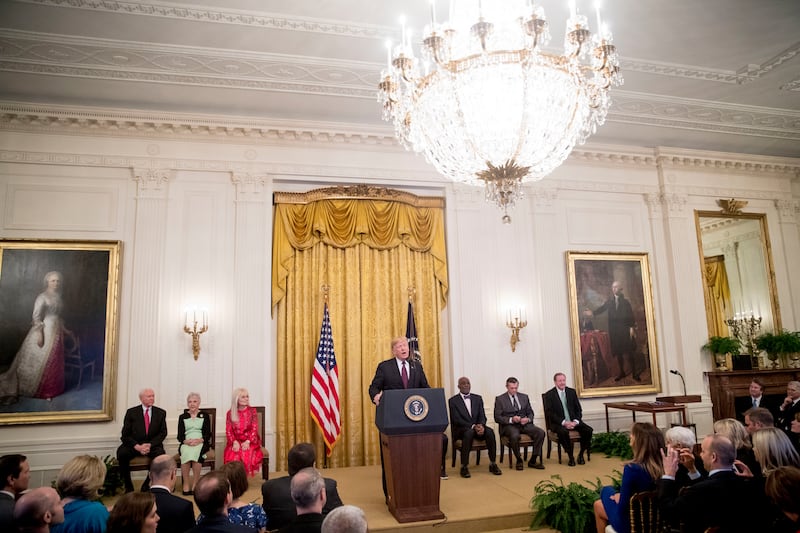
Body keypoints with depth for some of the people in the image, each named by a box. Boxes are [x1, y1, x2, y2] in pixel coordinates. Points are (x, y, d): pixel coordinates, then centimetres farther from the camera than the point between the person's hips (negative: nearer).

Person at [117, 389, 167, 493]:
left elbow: (163, 433, 2)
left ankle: (147, 484, -11)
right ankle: (128, 485, -11)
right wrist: (137, 446, -18)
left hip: (153, 445, 0)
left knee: (160, 454, -31)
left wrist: (150, 444, -15)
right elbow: (125, 434, -2)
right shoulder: (131, 412, 4)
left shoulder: (161, 413, 7)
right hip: (134, 444, 0)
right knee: (121, 453, -30)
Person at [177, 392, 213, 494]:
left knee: (196, 452, -36)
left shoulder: (204, 416, 16)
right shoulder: (182, 417, 19)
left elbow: (207, 434, 6)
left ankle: (195, 484, -28)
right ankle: (185, 484, -28)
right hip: (186, 444, 1)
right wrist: (186, 441, -12)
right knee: (186, 452, -35)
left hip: (201, 444, -1)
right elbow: (180, 436, 10)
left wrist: (199, 440, -15)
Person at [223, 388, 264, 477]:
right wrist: (234, 442, -14)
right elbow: (228, 431, 3)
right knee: (232, 456, -30)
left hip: (250, 441, -1)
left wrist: (247, 442, -16)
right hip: (236, 441, 1)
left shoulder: (252, 411, 4)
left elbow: (254, 429, -1)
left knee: (248, 454, -32)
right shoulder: (230, 413, 8)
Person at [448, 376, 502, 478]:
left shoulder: (478, 398, 13)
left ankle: (493, 464, -18)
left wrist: (481, 425, -18)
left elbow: (482, 416, 6)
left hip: (477, 427, 4)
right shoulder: (453, 401, 0)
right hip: (461, 429, -4)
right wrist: (472, 426, -22)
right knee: (469, 432, -37)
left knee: (490, 431, -27)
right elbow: (457, 420, -9)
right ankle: (464, 467, -31)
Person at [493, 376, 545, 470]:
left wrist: (528, 419, -8)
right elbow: (497, 417, -4)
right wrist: (511, 419, -19)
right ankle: (519, 460, -11)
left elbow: (530, 413, 17)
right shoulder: (500, 399, 2)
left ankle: (532, 461, -9)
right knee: (514, 436, -38)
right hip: (509, 425, -4)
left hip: (524, 424, 4)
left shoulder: (524, 397, 15)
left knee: (541, 432, -22)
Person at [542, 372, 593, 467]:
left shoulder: (572, 392, 10)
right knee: (563, 432, -36)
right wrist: (564, 422, -20)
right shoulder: (549, 395, -2)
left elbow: (578, 409, 10)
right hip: (558, 423, -4)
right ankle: (571, 457, -14)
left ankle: (581, 454, 0)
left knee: (588, 430, -21)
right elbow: (550, 413, -8)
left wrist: (575, 421, -10)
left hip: (573, 421, 4)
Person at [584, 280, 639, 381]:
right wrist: (592, 312, -20)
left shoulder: (625, 302, -1)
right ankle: (621, 372, 20)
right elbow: (601, 308, -3)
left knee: (629, 352, -2)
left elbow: (631, 315, -4)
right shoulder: (609, 301, 7)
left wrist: (632, 327, -12)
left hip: (625, 330, -3)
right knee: (618, 352, 8)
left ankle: (634, 372, 10)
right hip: (614, 330, 3)